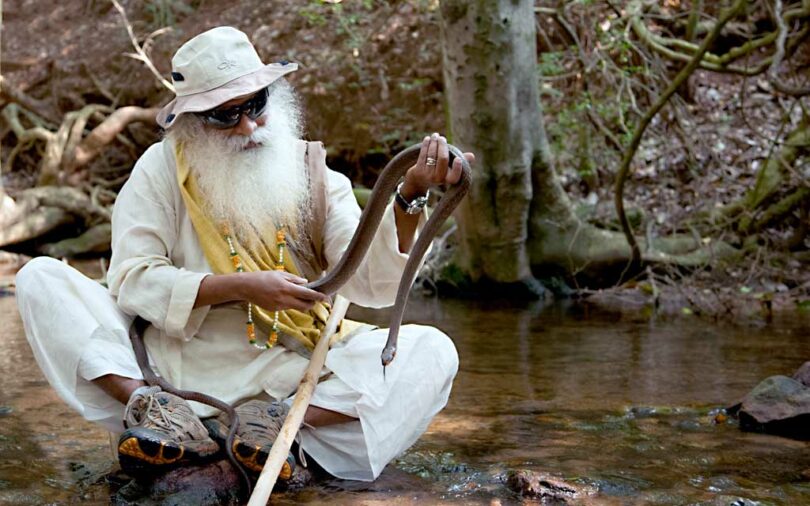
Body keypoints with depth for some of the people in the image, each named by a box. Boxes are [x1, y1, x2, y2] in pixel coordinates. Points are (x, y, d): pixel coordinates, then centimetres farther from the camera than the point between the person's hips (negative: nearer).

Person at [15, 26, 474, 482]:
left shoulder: (314, 176, 3)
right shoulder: (163, 166, 2)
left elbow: (374, 283, -8)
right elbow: (132, 278, -8)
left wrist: (410, 197, -25)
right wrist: (240, 287, -19)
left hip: (289, 375, 0)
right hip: (173, 363, 0)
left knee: (432, 351, -19)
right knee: (41, 277, -13)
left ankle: (279, 423, -31)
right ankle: (151, 407, -28)